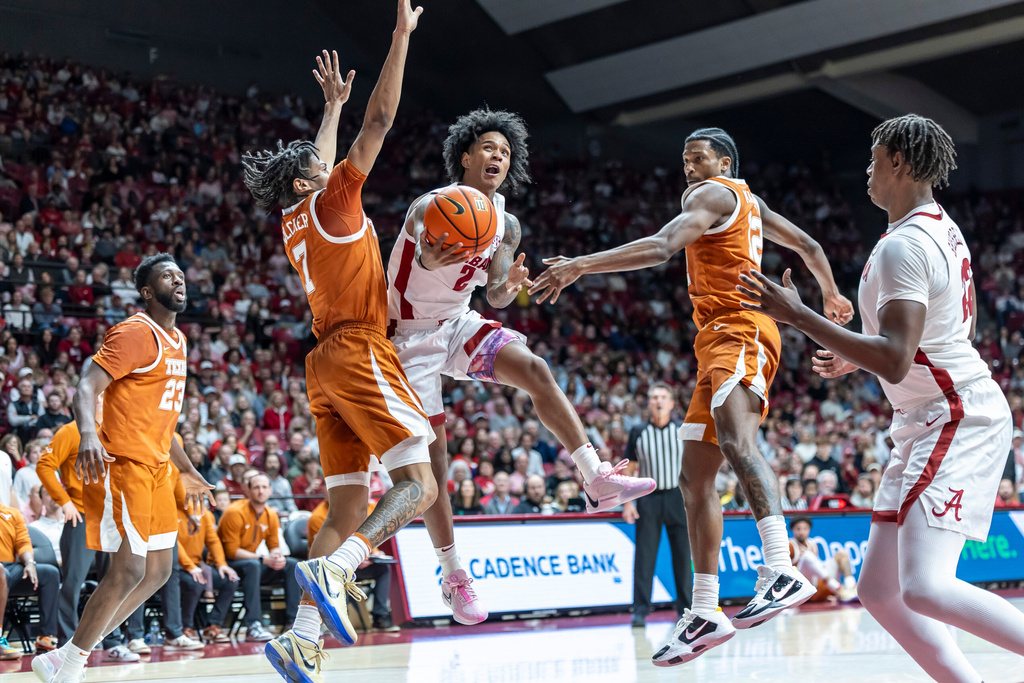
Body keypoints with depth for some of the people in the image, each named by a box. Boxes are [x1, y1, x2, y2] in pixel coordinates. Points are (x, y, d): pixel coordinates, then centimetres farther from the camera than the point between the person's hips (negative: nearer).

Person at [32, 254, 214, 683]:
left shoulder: (176, 341, 17)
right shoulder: (135, 333, -12)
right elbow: (86, 388, -23)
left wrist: (186, 470, 29)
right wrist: (88, 436, -42)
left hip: (155, 469, 10)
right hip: (122, 465, -9)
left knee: (158, 570, 10)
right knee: (128, 571, -12)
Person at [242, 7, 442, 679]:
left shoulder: (295, 223, 19)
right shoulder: (331, 204, 0)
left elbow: (318, 158, 40)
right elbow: (380, 122, -3)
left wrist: (333, 103, 49)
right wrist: (402, 37, 2)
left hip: (328, 364, 8)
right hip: (360, 352, -8)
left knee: (349, 507, 2)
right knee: (419, 485, -14)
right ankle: (332, 571, -33)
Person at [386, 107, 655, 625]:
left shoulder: (506, 225, -3)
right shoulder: (431, 208, -22)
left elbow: (495, 297, 1)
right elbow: (421, 251, -43)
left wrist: (510, 285, -24)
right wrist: (432, 258, -69)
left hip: (459, 324, 5)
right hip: (410, 334, -5)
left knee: (535, 370, -20)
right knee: (430, 452, -6)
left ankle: (599, 481, -22)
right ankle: (452, 575, 4)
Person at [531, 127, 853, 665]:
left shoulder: (713, 195, -3)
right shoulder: (749, 203, 26)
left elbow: (660, 248, -20)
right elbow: (808, 246, 34)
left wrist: (579, 266, -26)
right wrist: (831, 298, 51)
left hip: (740, 329, -10)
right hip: (719, 339, 11)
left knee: (734, 435, -35)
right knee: (695, 479, 7)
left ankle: (781, 573, -49)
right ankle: (704, 614, 8)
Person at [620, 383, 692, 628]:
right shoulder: (638, 432, 5)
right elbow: (629, 469, 7)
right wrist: (627, 502, -1)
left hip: (678, 496, 0)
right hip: (648, 498, 0)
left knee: (682, 555, 3)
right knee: (645, 555, -5)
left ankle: (685, 609, 12)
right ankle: (640, 610, -1)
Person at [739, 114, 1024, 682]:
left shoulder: (903, 246, -17)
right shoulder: (943, 230, 16)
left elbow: (894, 362, -27)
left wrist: (799, 316, -23)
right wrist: (859, 358, 27)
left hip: (958, 420, -10)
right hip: (929, 424, 10)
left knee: (925, 588, -23)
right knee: (879, 590, 7)